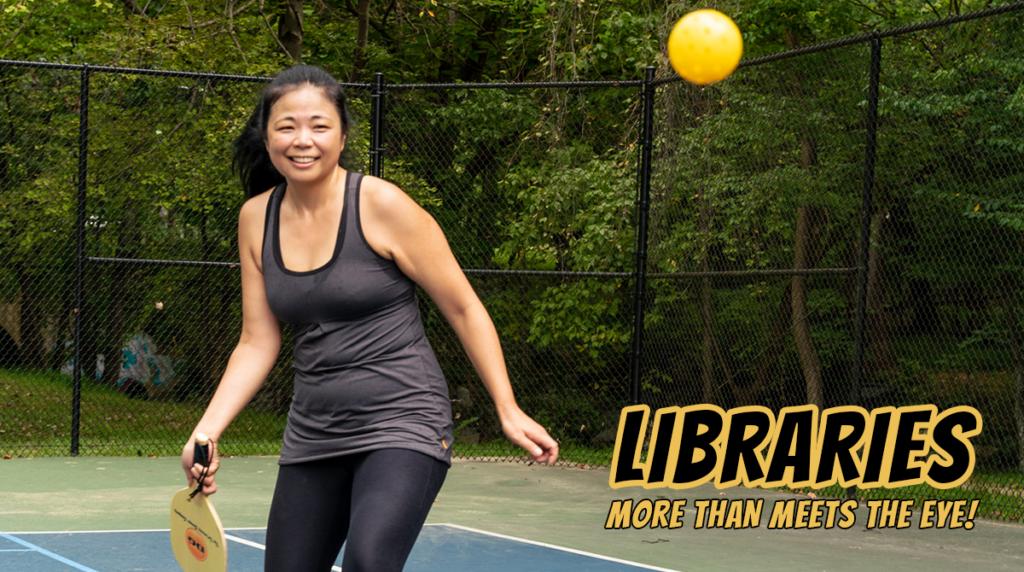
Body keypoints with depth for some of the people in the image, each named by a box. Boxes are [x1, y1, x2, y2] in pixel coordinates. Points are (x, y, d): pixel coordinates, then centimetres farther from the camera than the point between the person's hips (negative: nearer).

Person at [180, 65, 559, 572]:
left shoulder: (381, 206, -10)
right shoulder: (257, 218, 5)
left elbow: (463, 310, -4)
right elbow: (257, 343, 9)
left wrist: (508, 411, -5)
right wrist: (206, 430, -4)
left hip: (403, 422, -6)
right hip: (312, 432, 6)